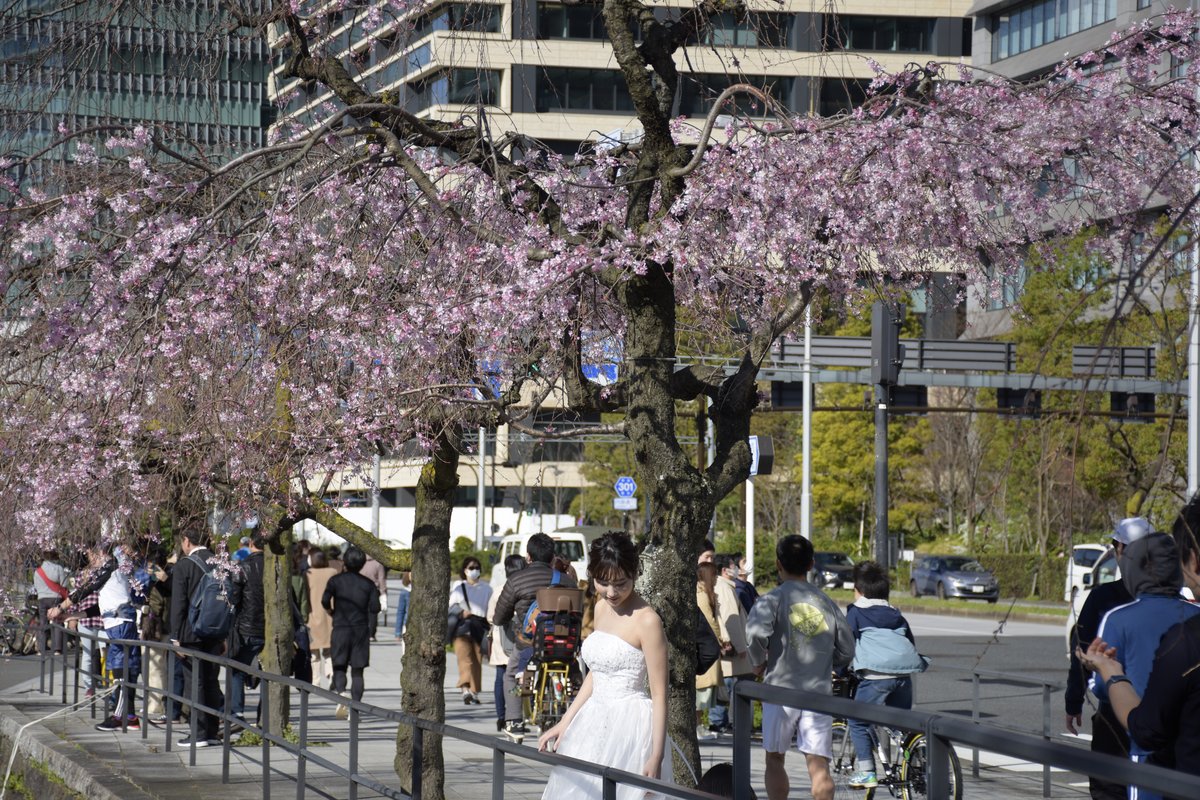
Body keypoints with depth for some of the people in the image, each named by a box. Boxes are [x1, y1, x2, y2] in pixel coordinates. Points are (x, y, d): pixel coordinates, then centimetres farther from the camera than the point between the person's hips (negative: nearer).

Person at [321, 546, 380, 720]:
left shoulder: (336, 581, -1)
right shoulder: (368, 584, 2)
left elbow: (325, 600, -13)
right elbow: (375, 608, -4)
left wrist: (331, 612, 7)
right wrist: (376, 594, 16)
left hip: (340, 629, -1)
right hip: (361, 629, 1)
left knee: (339, 667, 7)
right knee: (357, 671, 6)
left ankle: (341, 693, -23)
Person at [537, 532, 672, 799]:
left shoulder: (646, 621, -14)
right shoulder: (602, 608, 10)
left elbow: (659, 694, -14)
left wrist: (656, 756, -18)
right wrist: (565, 723, 14)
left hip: (630, 726, -8)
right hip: (596, 723, 8)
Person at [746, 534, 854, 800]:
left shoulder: (772, 599, -4)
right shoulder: (826, 602, 9)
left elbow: (755, 633, -22)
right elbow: (846, 650, 12)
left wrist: (759, 662, -4)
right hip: (819, 692, 2)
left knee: (774, 759, 12)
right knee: (819, 765, -1)